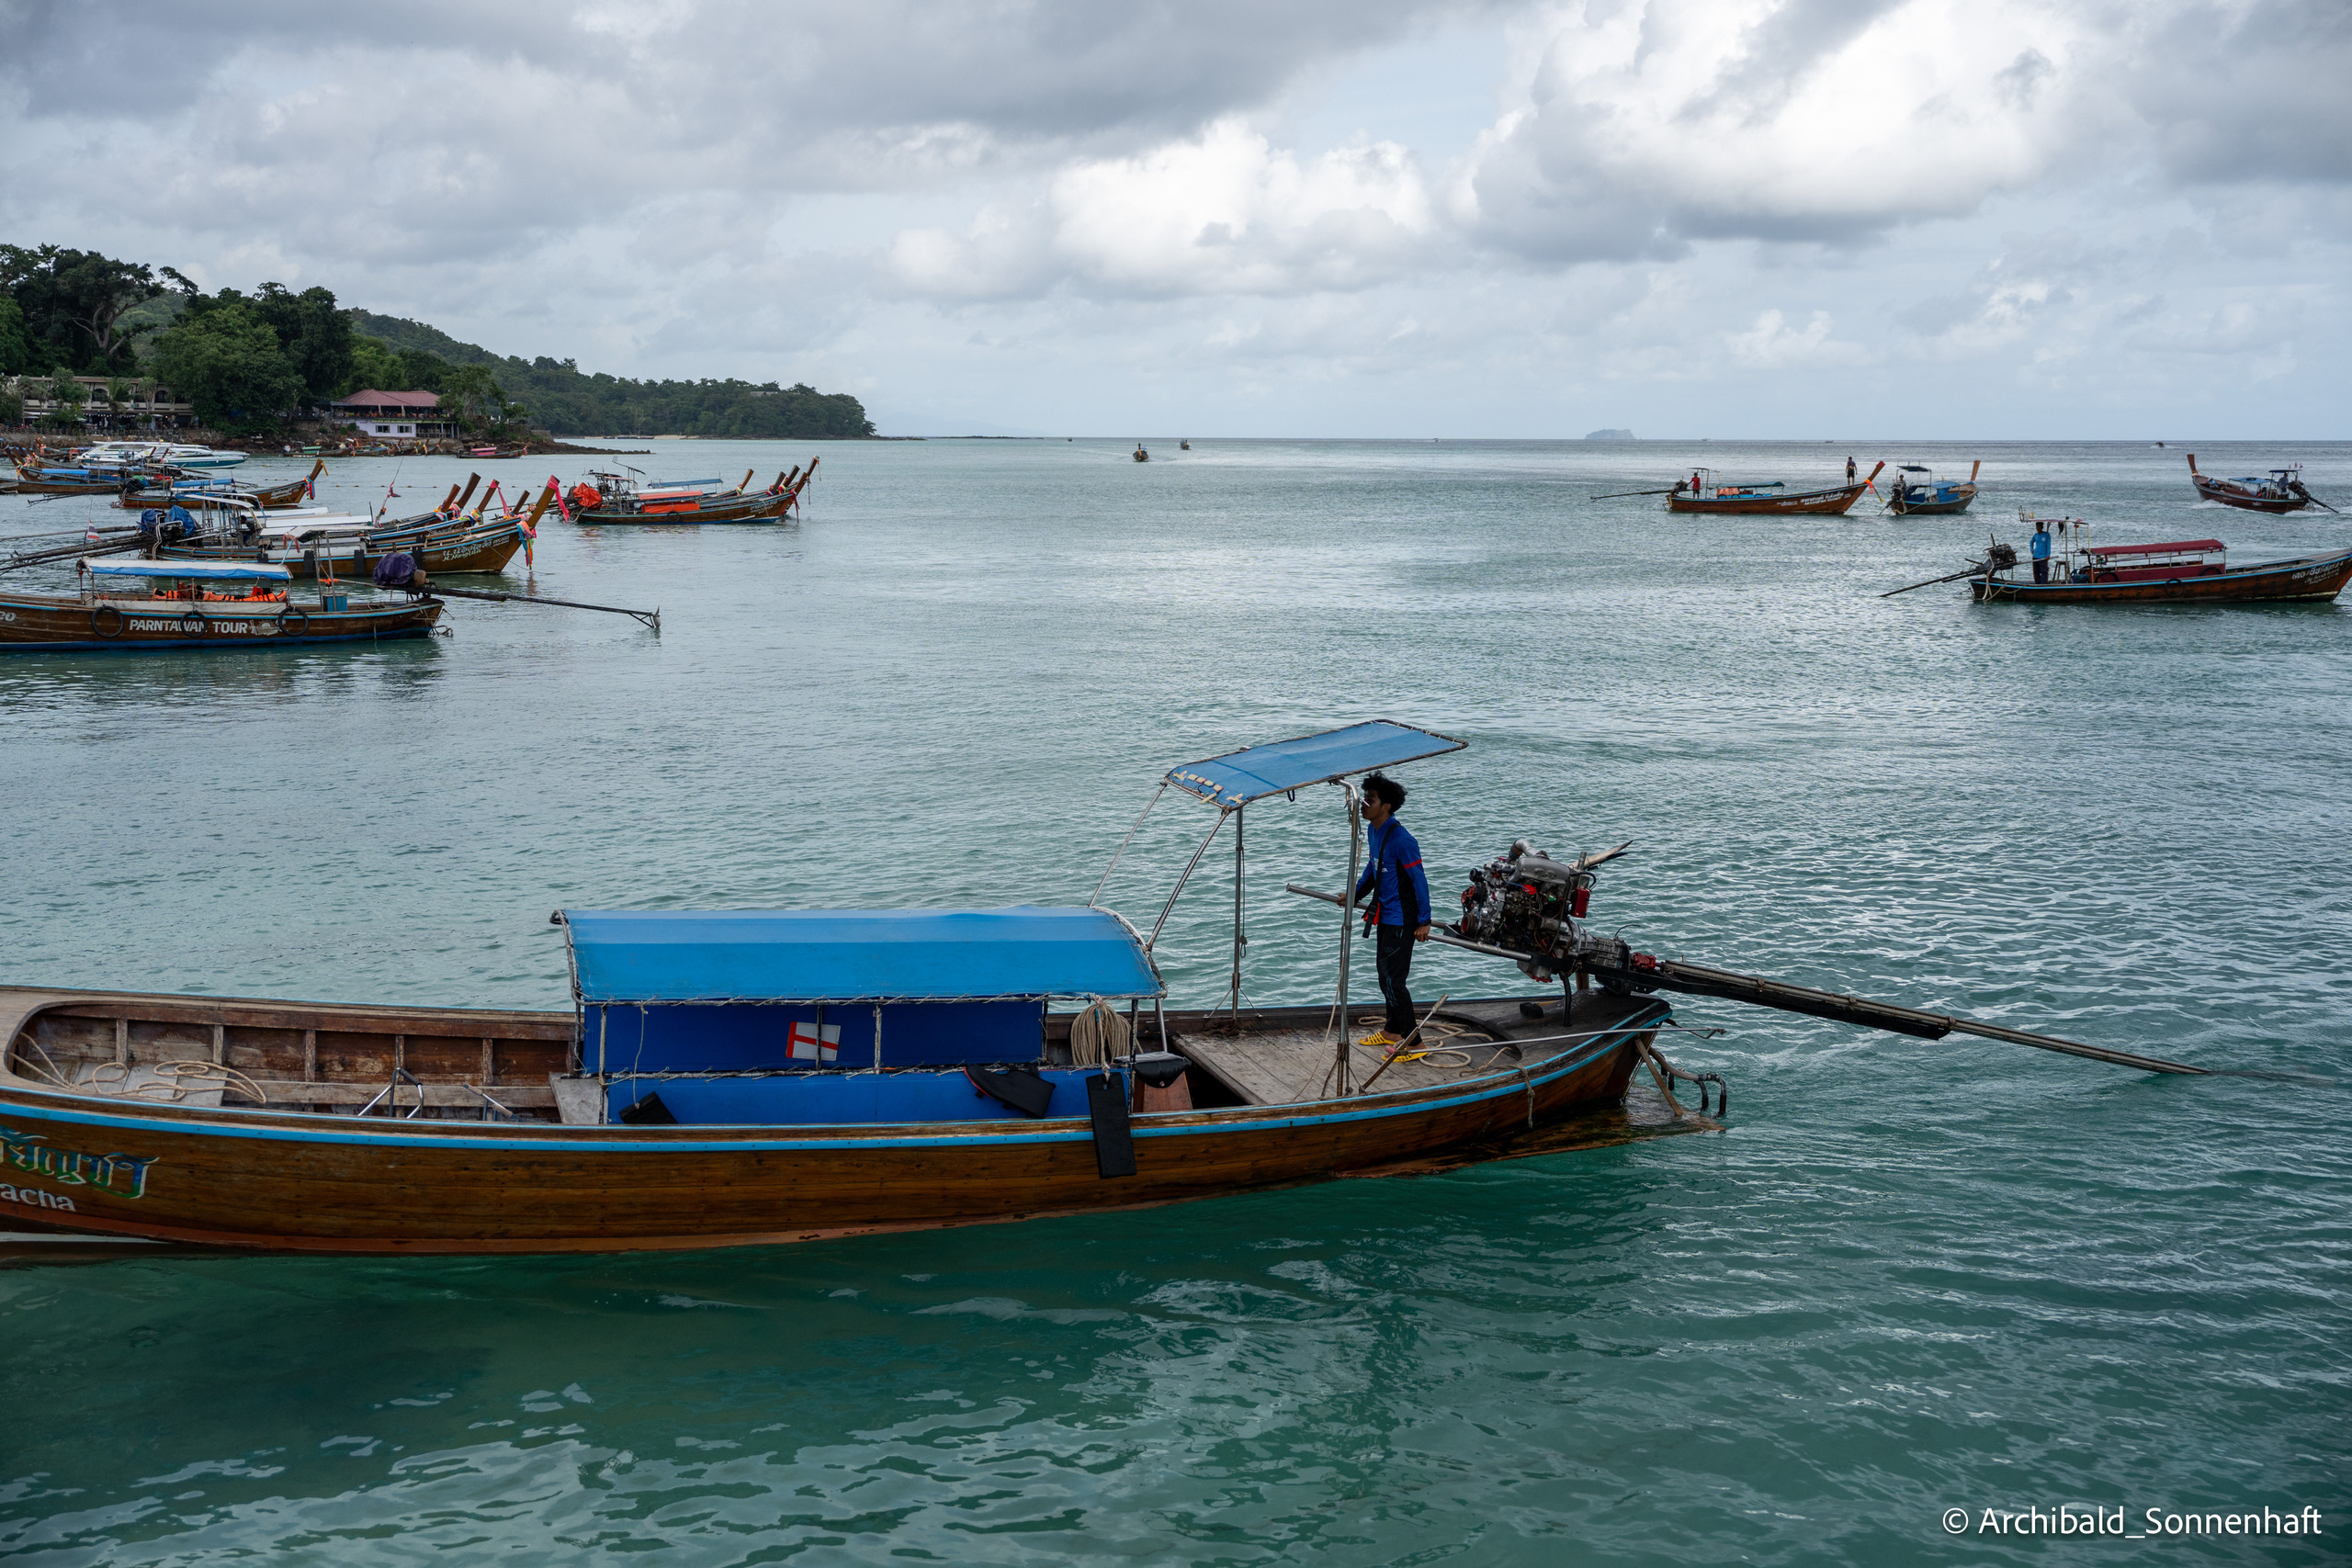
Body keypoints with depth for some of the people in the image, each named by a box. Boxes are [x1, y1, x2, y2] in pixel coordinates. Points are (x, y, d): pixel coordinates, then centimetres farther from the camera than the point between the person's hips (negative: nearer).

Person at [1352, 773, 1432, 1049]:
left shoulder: (1400, 839, -23)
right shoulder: (1373, 831, 5)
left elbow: (1419, 880, -18)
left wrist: (1424, 921, -16)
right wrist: (1355, 894, 26)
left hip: (1401, 920, -10)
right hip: (1385, 916, 10)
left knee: (1393, 979, -7)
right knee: (1385, 976, 20)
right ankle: (1392, 1031, 35)